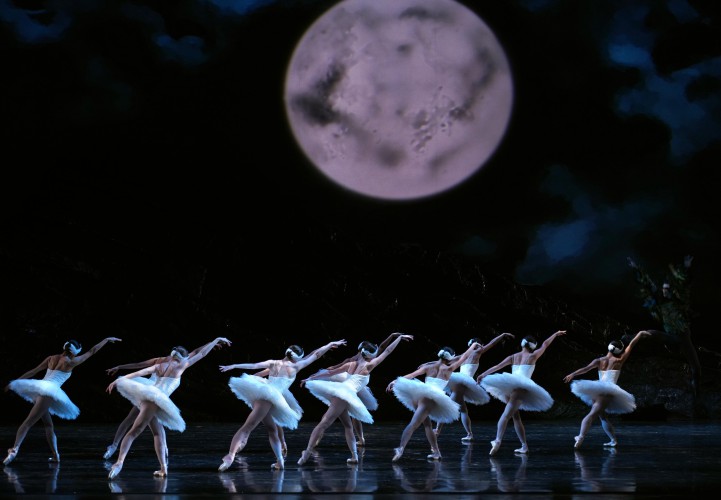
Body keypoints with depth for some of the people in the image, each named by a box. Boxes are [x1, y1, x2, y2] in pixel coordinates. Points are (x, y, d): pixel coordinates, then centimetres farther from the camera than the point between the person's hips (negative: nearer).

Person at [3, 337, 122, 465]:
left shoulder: (51, 358, 18)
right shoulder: (70, 362, 3)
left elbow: (33, 371, 21)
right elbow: (92, 351, 12)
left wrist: (13, 383, 25)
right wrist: (107, 339, 22)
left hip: (39, 388, 7)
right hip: (48, 393, -7)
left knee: (48, 424, 16)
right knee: (28, 423, -16)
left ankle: (55, 454, 10)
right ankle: (15, 449, -24)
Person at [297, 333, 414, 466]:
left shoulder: (352, 364, 21)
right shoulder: (368, 366, 5)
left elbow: (330, 372, 26)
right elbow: (387, 351, 10)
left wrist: (310, 378, 32)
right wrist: (400, 337, 18)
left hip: (339, 392, 7)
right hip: (346, 394, -7)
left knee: (348, 426, 12)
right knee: (324, 423, -13)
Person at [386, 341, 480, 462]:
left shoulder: (428, 367, 14)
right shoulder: (447, 369, 7)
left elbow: (411, 375, 11)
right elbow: (464, 357, 17)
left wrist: (395, 381, 13)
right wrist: (473, 346, 30)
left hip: (417, 397, 4)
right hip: (430, 400, -4)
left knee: (427, 425, 19)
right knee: (413, 424, -15)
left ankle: (436, 451, 17)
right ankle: (401, 448, -30)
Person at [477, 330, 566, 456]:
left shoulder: (514, 357, 20)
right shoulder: (532, 356, 13)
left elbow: (497, 366, 17)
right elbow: (545, 344, 27)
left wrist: (483, 375, 20)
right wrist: (556, 334, 40)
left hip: (508, 384, 3)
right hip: (521, 387, -3)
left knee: (516, 416, 11)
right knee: (506, 415, -17)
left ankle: (524, 445, 2)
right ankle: (498, 440, -32)